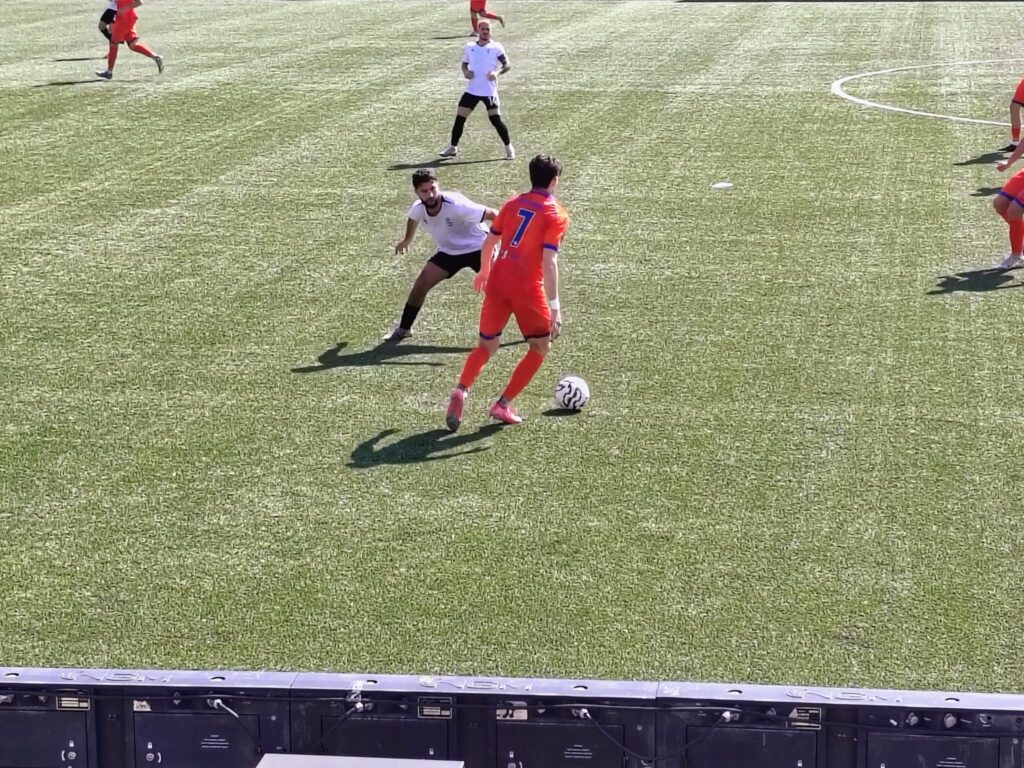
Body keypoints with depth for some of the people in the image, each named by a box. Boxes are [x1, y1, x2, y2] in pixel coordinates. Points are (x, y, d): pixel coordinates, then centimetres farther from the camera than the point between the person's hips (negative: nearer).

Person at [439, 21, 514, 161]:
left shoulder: (496, 47, -3)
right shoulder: (470, 47, 9)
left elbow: (507, 65, -6)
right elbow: (464, 63, 22)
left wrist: (497, 72, -25)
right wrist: (465, 72, -1)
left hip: (489, 91, -4)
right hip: (472, 90, 4)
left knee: (496, 120, -8)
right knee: (459, 118, 3)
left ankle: (509, 147, 7)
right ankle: (453, 147, 17)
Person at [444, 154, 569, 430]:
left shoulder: (513, 203, 12)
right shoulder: (556, 214, -5)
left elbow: (489, 241, 17)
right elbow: (549, 262, -14)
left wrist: (484, 271, 35)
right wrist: (554, 306, -15)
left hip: (497, 282, 5)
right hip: (528, 288, -5)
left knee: (487, 345, 17)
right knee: (541, 347, 16)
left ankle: (461, 391, -11)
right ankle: (504, 405, 7)